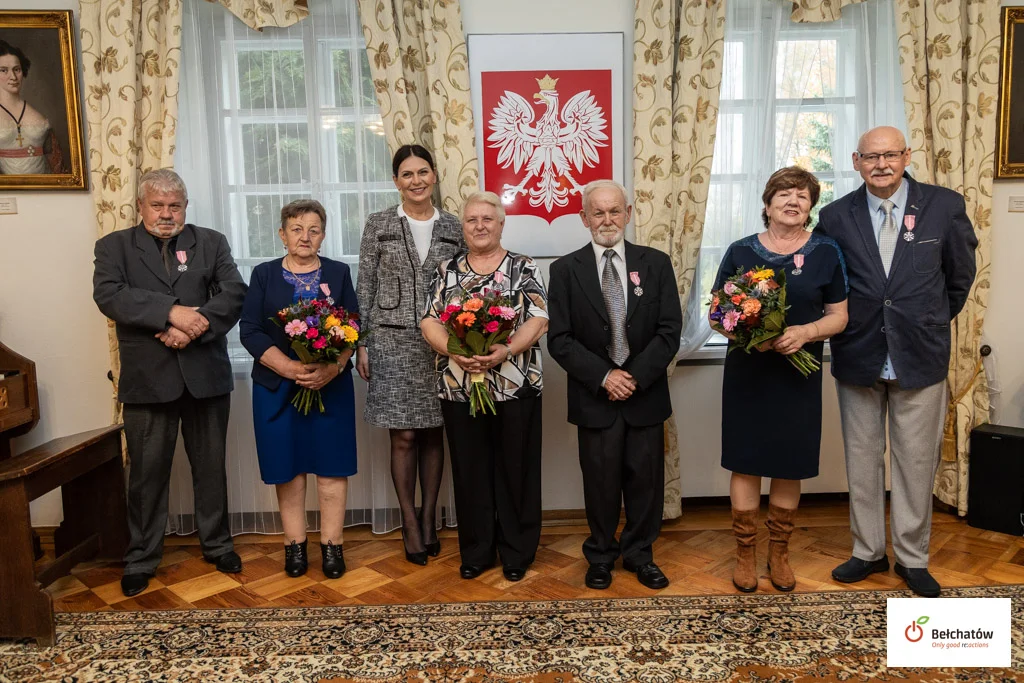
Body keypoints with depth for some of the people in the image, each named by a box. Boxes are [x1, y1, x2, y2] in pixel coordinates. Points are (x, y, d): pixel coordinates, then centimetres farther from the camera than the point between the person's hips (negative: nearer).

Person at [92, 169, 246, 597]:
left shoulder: (211, 243, 9)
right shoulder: (114, 246, 6)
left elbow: (234, 293, -4)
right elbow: (108, 294, -12)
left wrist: (194, 326, -19)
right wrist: (172, 312, -23)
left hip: (205, 373, 1)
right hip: (147, 377, -1)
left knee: (211, 465, 12)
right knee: (147, 471, 7)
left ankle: (216, 544, 29)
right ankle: (141, 558, 23)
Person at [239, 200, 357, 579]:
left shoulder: (339, 273, 6)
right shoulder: (264, 274, 5)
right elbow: (250, 331, -3)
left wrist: (332, 368, -18)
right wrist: (290, 367, -17)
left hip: (331, 386, 0)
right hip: (277, 387, 0)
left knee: (331, 465, 2)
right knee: (287, 466, 6)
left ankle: (331, 545, 13)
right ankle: (295, 545, 19)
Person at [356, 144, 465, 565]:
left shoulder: (453, 228, 7)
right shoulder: (378, 225, 3)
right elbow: (365, 288, 2)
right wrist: (362, 344, -3)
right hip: (392, 342, -1)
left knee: (433, 434, 7)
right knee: (403, 436, 1)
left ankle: (429, 518, 21)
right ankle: (410, 523, 15)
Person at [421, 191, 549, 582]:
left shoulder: (523, 268, 2)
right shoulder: (447, 271, 9)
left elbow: (538, 321, -6)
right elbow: (429, 322, 3)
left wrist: (506, 351, -23)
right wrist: (455, 352, -16)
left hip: (515, 387, -2)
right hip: (458, 388, 2)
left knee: (515, 469, 6)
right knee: (470, 471, 10)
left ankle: (516, 552, 22)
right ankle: (475, 552, 26)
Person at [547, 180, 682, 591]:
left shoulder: (656, 263, 3)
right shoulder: (566, 269, 0)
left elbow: (670, 331, -2)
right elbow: (559, 340, -5)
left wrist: (636, 376, -13)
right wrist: (603, 377, -14)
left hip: (646, 393, 1)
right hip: (594, 397, -1)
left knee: (646, 480, 11)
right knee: (600, 481, 10)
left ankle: (639, 554, 31)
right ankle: (601, 556, 30)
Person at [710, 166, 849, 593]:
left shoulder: (826, 253, 3)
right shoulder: (740, 251, 1)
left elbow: (839, 316, 3)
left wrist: (804, 332, -16)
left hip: (798, 375, 1)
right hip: (747, 373, -1)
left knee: (790, 465, 9)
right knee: (746, 461, 4)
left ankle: (779, 552, 28)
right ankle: (745, 553, 20)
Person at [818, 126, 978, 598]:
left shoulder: (944, 206, -2)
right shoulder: (837, 216, -1)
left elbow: (960, 275, 10)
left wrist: (934, 322, 16)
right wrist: (844, 327, 5)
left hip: (920, 357, -1)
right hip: (858, 357, 1)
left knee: (917, 462, 8)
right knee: (861, 461, 11)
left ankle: (913, 558, 25)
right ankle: (868, 552, 27)